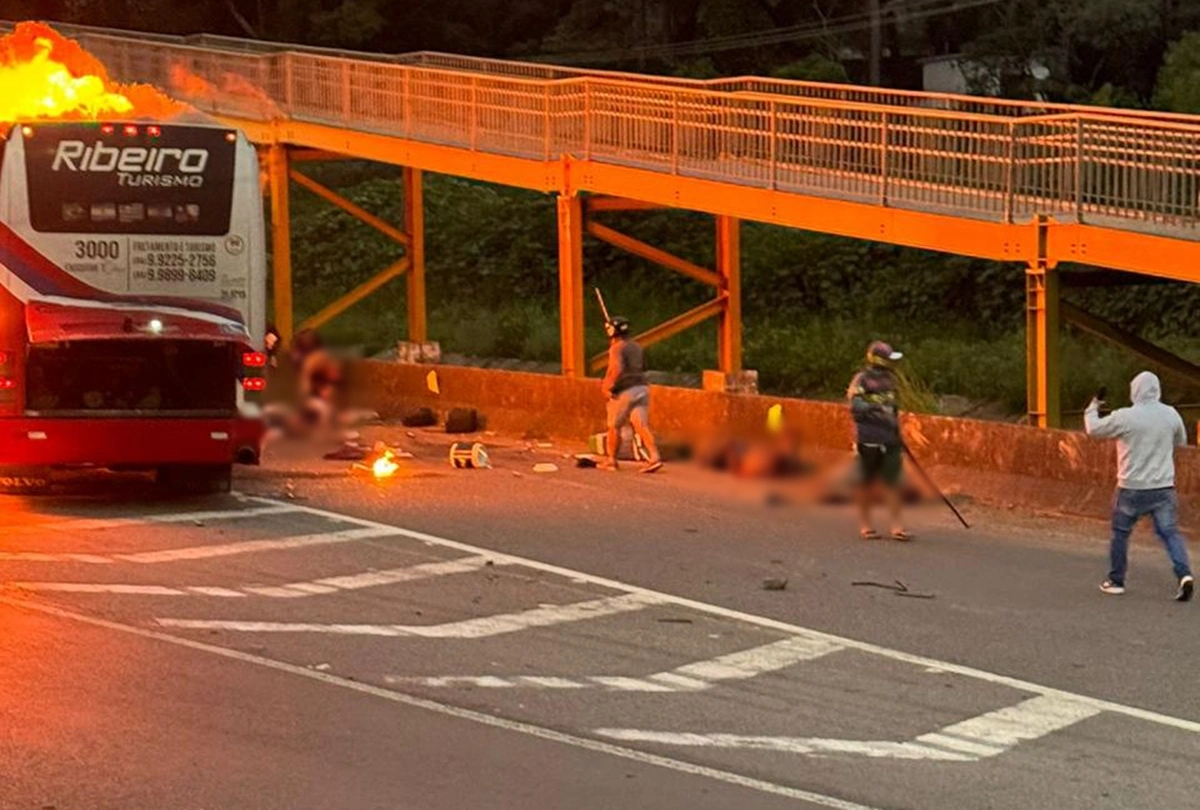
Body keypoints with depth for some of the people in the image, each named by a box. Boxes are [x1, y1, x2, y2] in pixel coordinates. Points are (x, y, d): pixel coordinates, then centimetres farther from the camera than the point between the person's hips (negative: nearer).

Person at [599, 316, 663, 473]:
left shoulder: (616, 348, -9)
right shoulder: (636, 347, 16)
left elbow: (617, 369, -25)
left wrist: (609, 385, -14)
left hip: (624, 391, -6)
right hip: (641, 388, 6)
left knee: (614, 426, 10)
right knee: (642, 425, -3)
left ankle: (611, 460, 19)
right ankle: (654, 457, -21)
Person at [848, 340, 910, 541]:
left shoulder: (889, 379, 14)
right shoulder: (862, 380, -7)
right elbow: (855, 405, -19)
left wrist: (897, 431, 25)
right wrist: (872, 408, -36)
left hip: (889, 439, 5)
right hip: (869, 439, -5)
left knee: (893, 481, 0)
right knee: (867, 482, 4)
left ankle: (896, 527, -1)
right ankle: (865, 525, 14)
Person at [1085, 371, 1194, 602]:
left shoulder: (1125, 417, -12)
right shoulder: (1171, 415, -1)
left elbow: (1094, 429, 1)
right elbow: (1181, 441, 16)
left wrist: (1092, 408, 20)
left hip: (1132, 488, -2)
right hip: (1163, 488, 2)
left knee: (1120, 533, 15)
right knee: (1170, 532, 3)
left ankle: (1116, 581, 23)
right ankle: (1184, 574, -17)